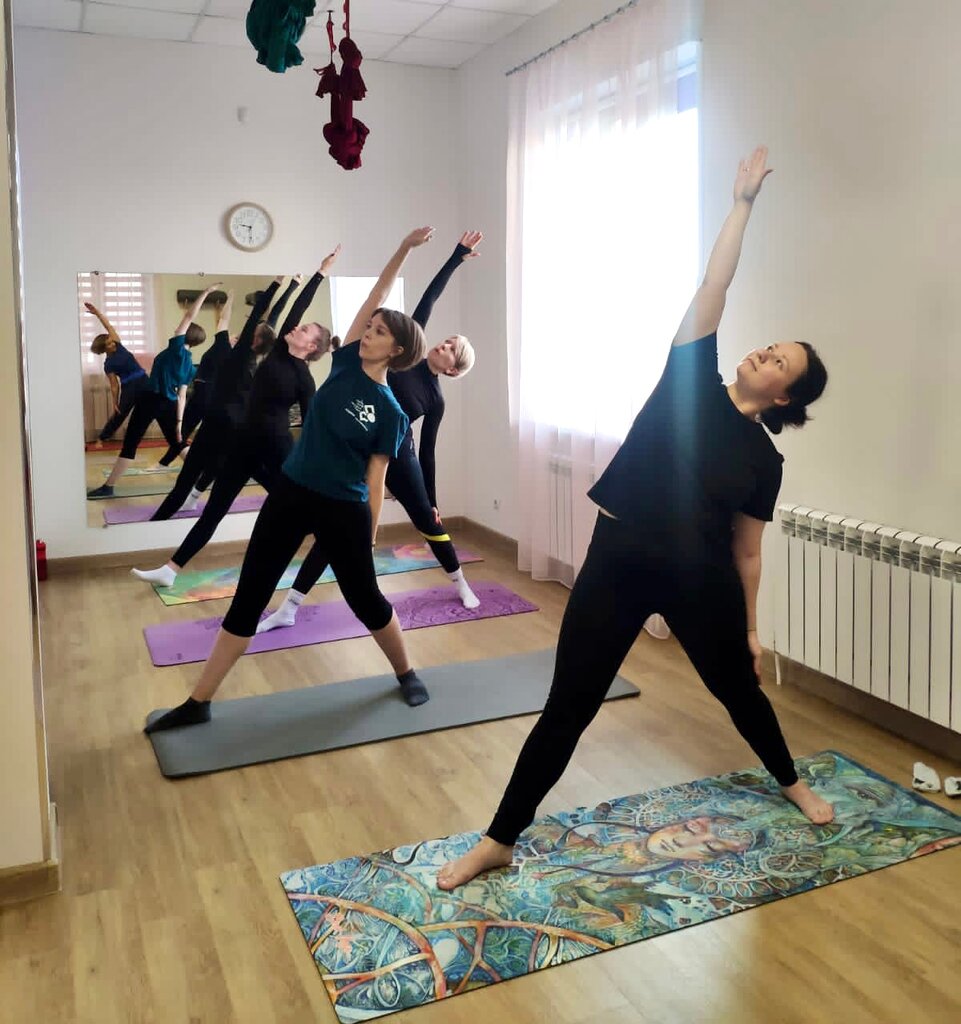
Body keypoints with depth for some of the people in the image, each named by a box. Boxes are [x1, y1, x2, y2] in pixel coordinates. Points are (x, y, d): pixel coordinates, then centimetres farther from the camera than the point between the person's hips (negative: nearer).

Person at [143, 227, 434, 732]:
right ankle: (198, 703, 12)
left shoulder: (389, 412, -6)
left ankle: (406, 673, 35)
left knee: (366, 599, 7)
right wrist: (404, 248, 6)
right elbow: (374, 298, 3)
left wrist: (370, 536, -3)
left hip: (344, 510, -4)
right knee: (248, 597, 4)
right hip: (290, 494, 4)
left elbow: (374, 479, -3)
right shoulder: (346, 363, 3)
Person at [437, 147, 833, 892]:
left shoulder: (763, 460, 2)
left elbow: (746, 551, 7)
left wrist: (752, 628, 8)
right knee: (568, 707, 1)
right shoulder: (691, 378, 1)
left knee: (738, 688, 22)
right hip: (617, 565, -1)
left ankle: (792, 782, 54)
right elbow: (714, 285, -3)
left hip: (699, 582, 1)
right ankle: (498, 843, 14)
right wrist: (744, 202, 0)